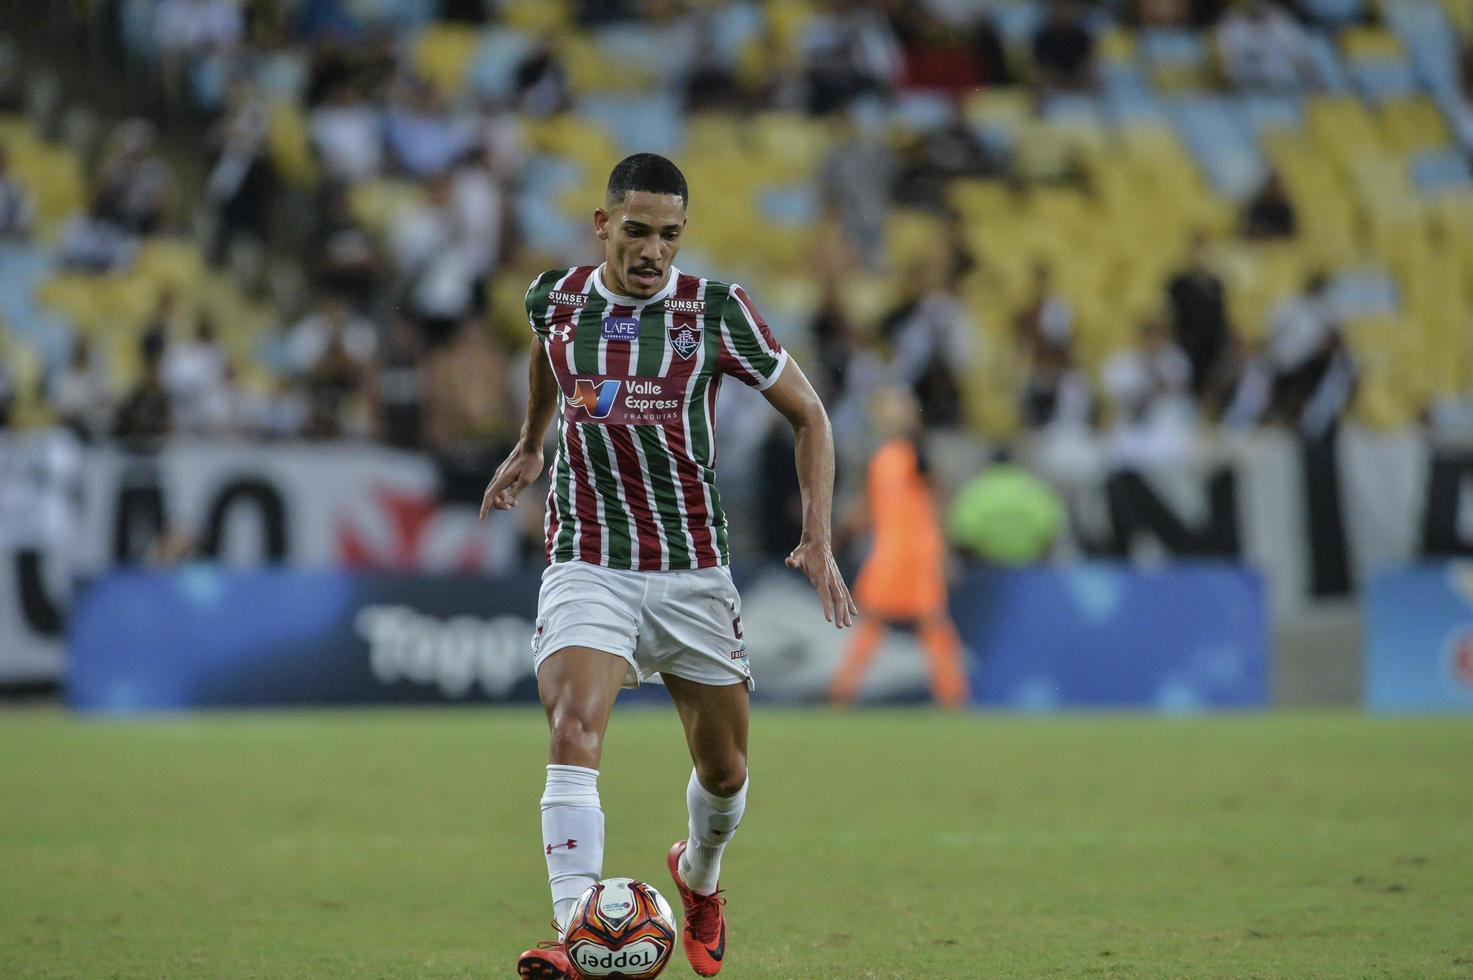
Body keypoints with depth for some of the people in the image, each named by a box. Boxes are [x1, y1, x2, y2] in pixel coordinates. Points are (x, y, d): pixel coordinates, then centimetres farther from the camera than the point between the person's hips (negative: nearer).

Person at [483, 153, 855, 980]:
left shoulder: (715, 309, -7)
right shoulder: (555, 298, 0)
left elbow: (808, 414, 2)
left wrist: (819, 539, -7)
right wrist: (530, 444, 37)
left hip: (694, 570, 1)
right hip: (588, 564, 0)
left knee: (725, 768, 12)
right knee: (573, 729, -25)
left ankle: (700, 876, 46)